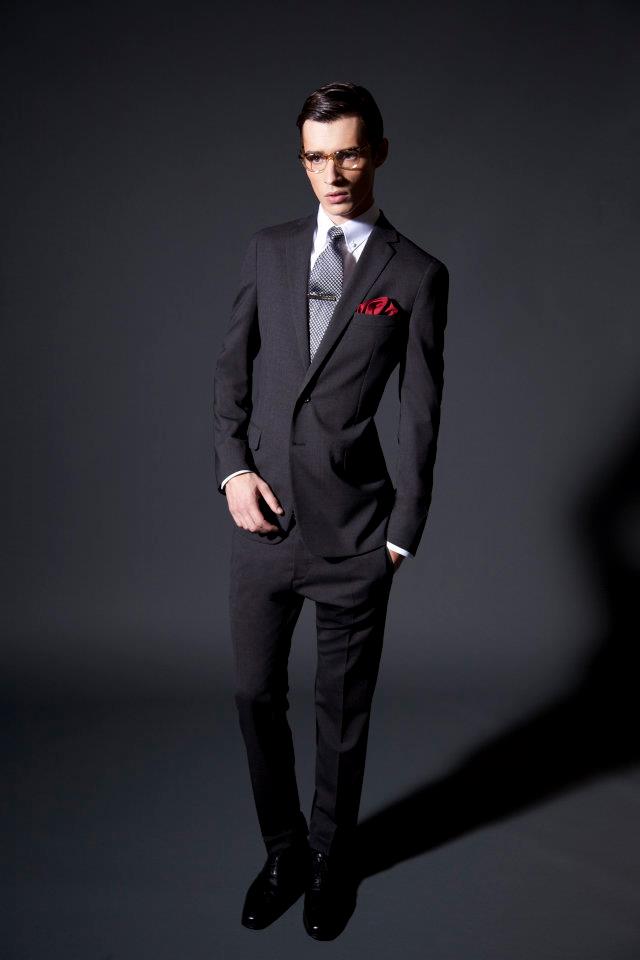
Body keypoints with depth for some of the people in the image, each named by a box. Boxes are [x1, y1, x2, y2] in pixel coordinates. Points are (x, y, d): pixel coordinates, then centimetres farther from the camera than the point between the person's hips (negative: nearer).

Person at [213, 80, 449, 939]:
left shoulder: (417, 274, -2)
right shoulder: (269, 250, 7)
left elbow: (421, 417, -2)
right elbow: (232, 365, 10)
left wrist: (403, 535, -3)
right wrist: (232, 466, -4)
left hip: (354, 530, -2)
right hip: (263, 518, 3)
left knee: (343, 709, 12)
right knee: (256, 694, 12)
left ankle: (331, 862, 38)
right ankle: (284, 852, 37)